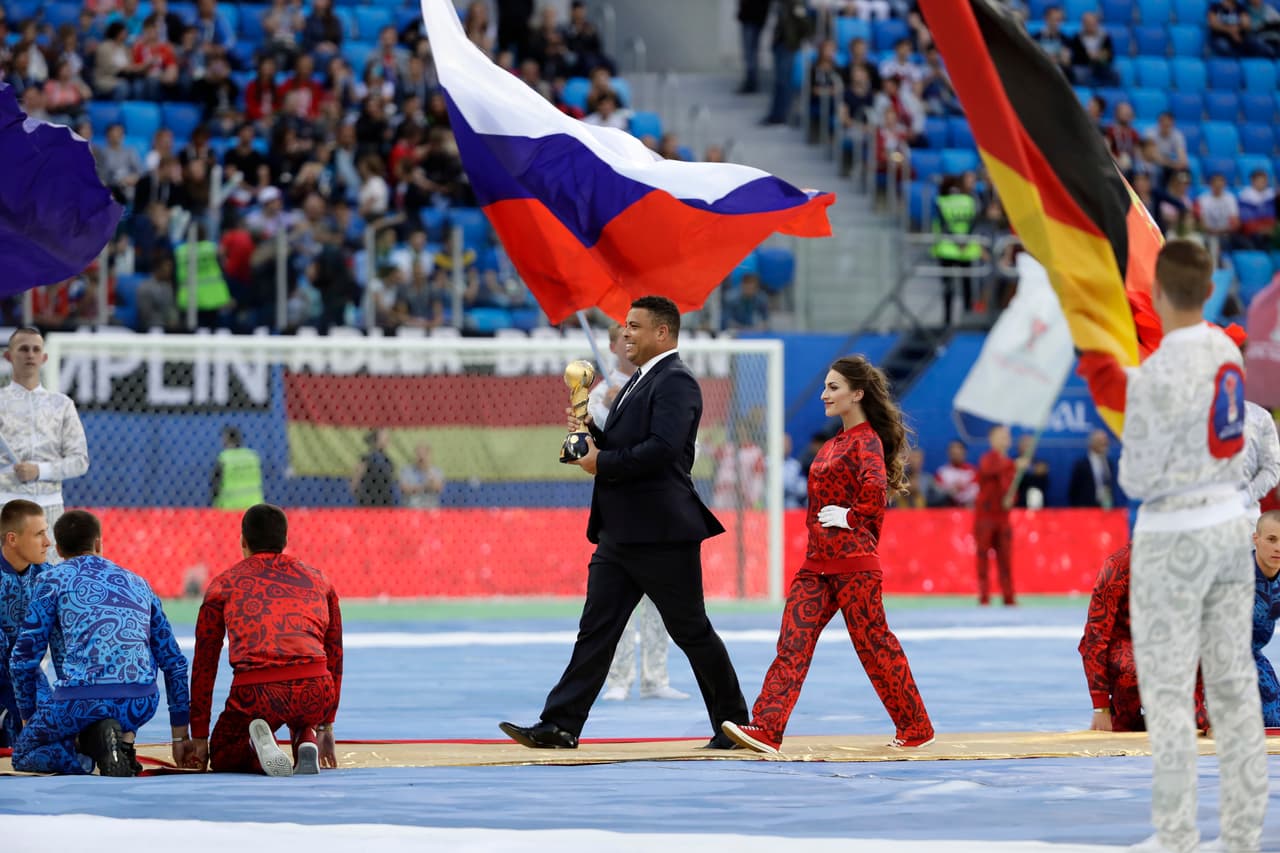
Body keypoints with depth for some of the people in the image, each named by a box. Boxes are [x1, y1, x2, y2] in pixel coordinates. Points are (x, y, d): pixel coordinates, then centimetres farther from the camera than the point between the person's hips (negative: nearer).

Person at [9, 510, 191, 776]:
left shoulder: (53, 580, 13)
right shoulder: (138, 583, 25)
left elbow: (24, 658, 10)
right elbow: (174, 663, 25)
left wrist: (28, 716, 25)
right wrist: (180, 736, 28)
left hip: (81, 699, -3)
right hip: (142, 704, 3)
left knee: (23, 756, 22)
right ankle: (124, 738, 4)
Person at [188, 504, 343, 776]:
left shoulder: (224, 584, 19)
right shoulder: (318, 580, 24)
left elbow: (204, 664, 21)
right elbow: (334, 655, 33)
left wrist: (199, 736, 28)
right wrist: (326, 726, 43)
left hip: (255, 692, -2)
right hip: (315, 691, 2)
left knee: (222, 759, 26)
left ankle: (257, 747, -11)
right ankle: (306, 741, 4)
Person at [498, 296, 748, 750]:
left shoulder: (676, 382, -13)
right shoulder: (639, 382, 19)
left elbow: (662, 449, -25)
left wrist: (603, 463, -17)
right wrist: (592, 433, 4)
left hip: (661, 532, -9)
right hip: (620, 533, 9)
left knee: (691, 631, 2)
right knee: (596, 629, 3)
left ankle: (733, 723, 14)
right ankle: (559, 725, -1)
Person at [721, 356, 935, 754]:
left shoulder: (866, 441, -10)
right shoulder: (834, 443, 17)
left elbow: (874, 487, -28)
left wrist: (851, 517, -17)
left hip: (853, 563, -9)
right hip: (817, 561, 9)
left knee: (873, 642, 0)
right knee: (793, 643, -4)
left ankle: (916, 727, 14)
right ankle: (766, 729, -12)